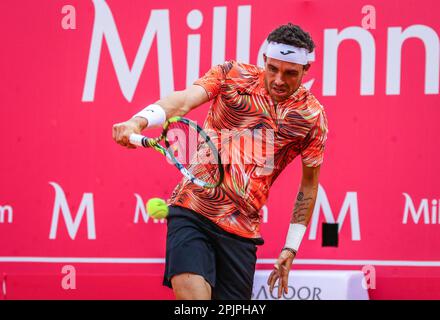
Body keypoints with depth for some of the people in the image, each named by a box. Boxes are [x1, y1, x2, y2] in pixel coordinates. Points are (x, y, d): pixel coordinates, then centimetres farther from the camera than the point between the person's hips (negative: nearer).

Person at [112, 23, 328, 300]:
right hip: (192, 211, -2)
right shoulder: (232, 75, 1)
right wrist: (139, 121, -36)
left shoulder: (313, 115, 4)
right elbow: (183, 100, -16)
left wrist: (291, 248, 12)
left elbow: (310, 182, 13)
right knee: (190, 290, -25)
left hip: (242, 232, 2)